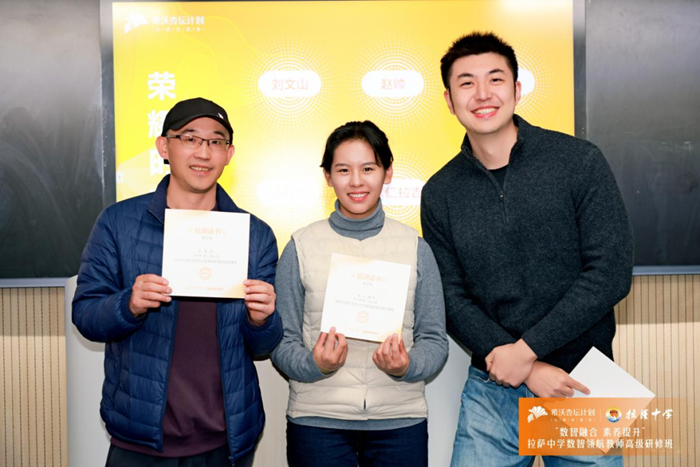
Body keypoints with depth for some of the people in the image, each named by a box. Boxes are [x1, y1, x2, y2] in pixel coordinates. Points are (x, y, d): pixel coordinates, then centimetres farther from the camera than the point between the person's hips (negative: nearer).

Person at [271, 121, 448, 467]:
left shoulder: (415, 247, 2)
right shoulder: (301, 246, 0)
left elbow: (434, 340, 4)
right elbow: (282, 343, 1)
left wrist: (407, 365, -14)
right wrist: (314, 364, -17)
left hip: (400, 419, 1)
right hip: (316, 420, 0)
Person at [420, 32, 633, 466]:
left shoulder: (579, 161, -7)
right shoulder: (440, 193, -1)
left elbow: (611, 273, -11)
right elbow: (453, 299, -2)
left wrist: (525, 349, -14)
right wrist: (530, 371, -12)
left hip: (581, 381, -1)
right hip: (492, 388, 2)